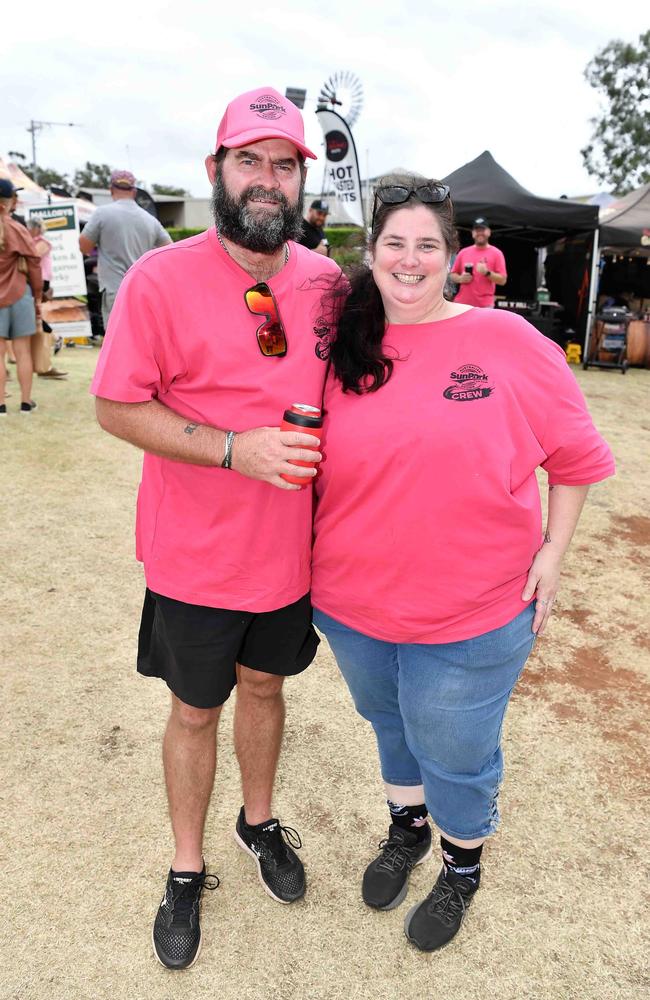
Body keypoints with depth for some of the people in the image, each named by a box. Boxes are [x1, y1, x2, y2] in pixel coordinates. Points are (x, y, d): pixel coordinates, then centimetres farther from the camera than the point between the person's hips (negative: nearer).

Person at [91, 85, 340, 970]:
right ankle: (187, 869, 40)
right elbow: (117, 408, -13)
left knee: (264, 684, 23)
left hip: (290, 547, 4)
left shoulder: (327, 282, -1)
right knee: (195, 708, 15)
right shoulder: (159, 279, -15)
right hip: (196, 555, -3)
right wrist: (235, 449, -24)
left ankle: (259, 821, 50)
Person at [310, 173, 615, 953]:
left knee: (453, 754, 13)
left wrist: (552, 552, -6)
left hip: (468, 615, -3)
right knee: (390, 724, 26)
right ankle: (406, 830, 55)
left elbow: (576, 455, -2)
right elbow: (313, 466, 7)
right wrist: (317, 565, 3)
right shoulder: (343, 352, -2)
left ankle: (462, 867, 45)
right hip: (354, 602, 4)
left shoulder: (506, 341, -11)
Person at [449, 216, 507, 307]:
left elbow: (502, 280, -3)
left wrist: (487, 273, -18)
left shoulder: (496, 253, 1)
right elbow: (452, 274, 16)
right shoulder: (463, 252, 12)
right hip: (462, 304, 4)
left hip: (484, 306, -3)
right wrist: (460, 279, -6)